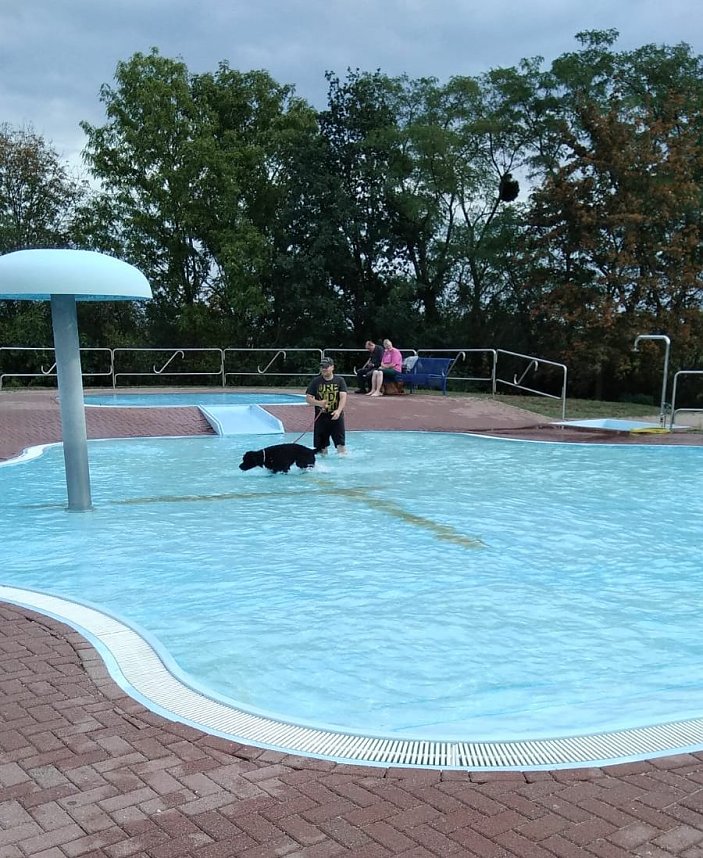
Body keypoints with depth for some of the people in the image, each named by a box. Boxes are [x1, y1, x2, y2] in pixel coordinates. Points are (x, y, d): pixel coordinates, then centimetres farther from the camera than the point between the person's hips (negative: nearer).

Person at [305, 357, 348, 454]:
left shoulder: (339, 380, 1)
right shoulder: (316, 381, 3)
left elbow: (343, 397, -10)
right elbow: (308, 398, 1)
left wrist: (338, 410, -27)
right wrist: (319, 403, -19)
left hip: (336, 417, -1)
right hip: (321, 417, 1)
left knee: (341, 443, -4)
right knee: (321, 446, 6)